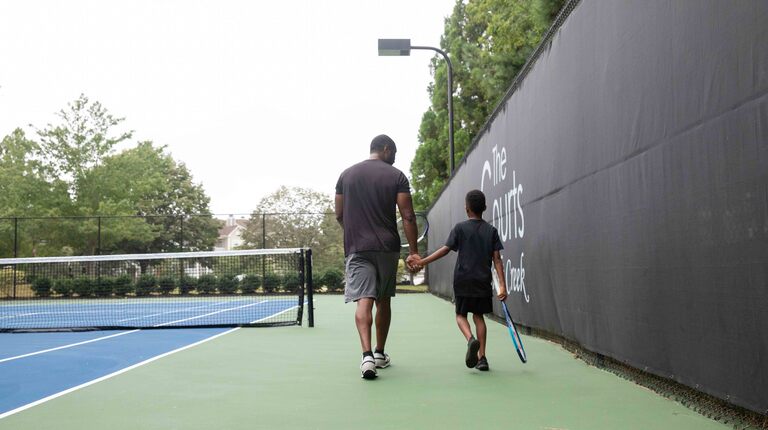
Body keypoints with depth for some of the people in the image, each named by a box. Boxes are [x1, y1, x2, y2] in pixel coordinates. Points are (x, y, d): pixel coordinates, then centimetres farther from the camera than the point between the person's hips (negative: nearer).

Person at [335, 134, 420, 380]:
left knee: (364, 300, -8)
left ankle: (367, 355, -26)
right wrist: (413, 252, -4)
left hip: (357, 248, 0)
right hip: (388, 247, 0)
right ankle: (380, 353, 25)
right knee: (383, 300, 15)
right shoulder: (396, 176, 0)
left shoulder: (347, 175, 8)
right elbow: (408, 216, -7)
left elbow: (339, 215, 11)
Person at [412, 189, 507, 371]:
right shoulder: (491, 230, 4)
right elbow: (497, 258, -1)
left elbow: (446, 249, -9)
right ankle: (481, 357, 6)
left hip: (463, 280, -2)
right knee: (478, 315, 13)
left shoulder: (460, 228, -2)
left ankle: (471, 339, -20)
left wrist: (424, 261, -4)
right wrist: (502, 285, -4)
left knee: (461, 315, 10)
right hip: (483, 281, 2)